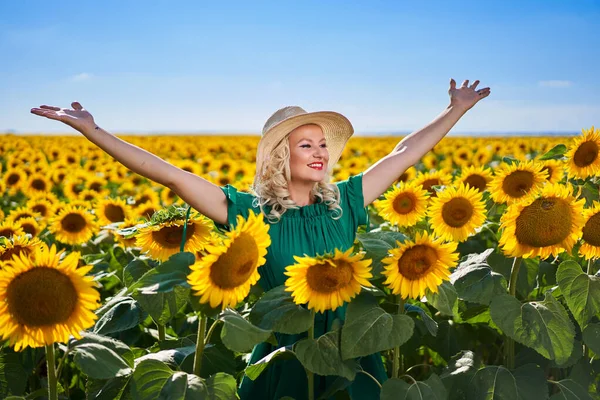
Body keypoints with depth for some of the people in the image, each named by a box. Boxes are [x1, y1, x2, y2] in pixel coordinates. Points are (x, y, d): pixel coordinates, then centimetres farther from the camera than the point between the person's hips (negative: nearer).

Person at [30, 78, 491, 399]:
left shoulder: (343, 203, 0)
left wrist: (457, 109, 14)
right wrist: (92, 130, -17)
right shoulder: (249, 211, -9)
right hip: (284, 354, -2)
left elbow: (405, 153, 8)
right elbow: (168, 173, -13)